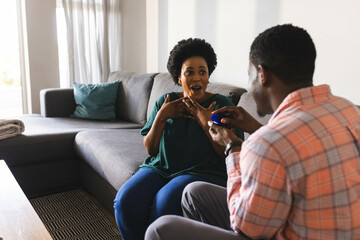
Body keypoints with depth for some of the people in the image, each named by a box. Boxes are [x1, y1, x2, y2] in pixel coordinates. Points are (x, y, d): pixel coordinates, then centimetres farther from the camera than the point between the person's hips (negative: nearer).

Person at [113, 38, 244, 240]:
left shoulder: (221, 104, 0)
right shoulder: (166, 102, 9)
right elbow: (150, 149, 7)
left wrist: (206, 123, -16)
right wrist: (161, 117, -7)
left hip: (201, 172, -3)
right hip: (160, 168, 4)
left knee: (165, 200, -31)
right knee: (126, 200, -22)